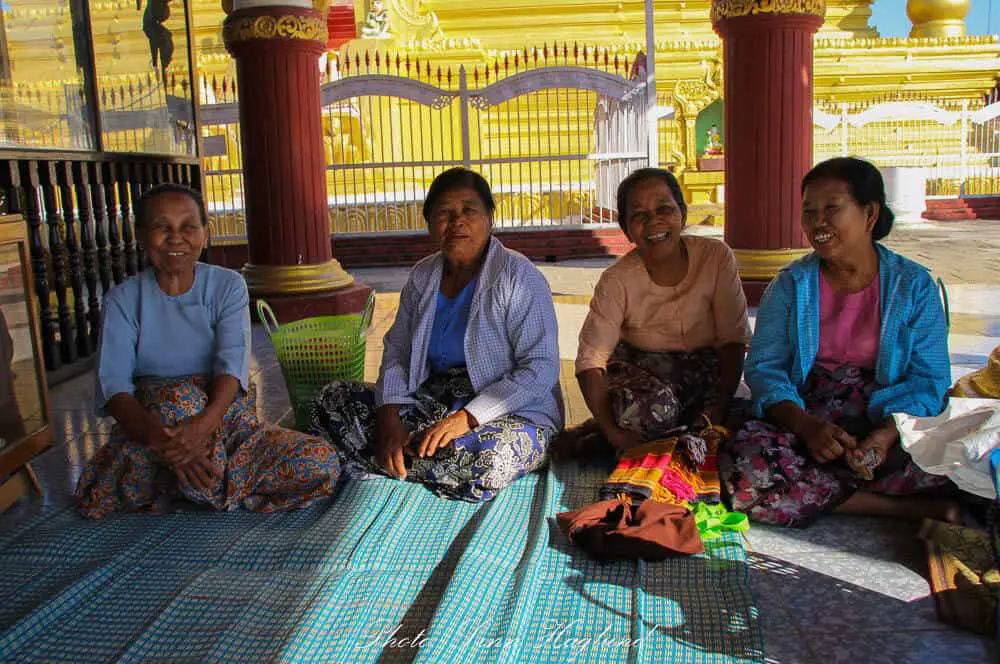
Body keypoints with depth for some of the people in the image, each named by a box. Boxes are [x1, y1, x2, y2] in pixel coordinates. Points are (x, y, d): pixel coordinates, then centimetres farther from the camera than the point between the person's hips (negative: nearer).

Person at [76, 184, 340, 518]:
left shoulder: (228, 286, 2)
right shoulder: (123, 300, 1)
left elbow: (232, 364, -13)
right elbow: (114, 384, -13)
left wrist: (204, 423, -35)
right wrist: (159, 435, -34)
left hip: (225, 419, 2)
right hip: (148, 423, -2)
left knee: (322, 464, -21)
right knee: (181, 399, -38)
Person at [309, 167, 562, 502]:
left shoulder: (518, 276, -11)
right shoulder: (422, 276, 8)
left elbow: (540, 369, -17)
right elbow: (396, 352, 7)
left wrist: (468, 417, -25)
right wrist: (389, 420, -12)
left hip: (513, 414, -4)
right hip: (434, 404, 4)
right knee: (333, 398, -8)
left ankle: (387, 464, -14)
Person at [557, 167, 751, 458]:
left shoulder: (716, 257, -10)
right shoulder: (617, 280, -13)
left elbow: (733, 339, -8)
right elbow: (591, 357, -17)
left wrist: (719, 409, -21)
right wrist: (612, 430, -30)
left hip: (703, 366, 4)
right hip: (639, 369, -3)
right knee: (654, 407, -37)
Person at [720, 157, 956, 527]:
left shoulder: (914, 285, 5)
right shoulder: (791, 284, 7)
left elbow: (929, 379, 1)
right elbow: (764, 368, 0)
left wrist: (886, 435, -19)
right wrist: (807, 426, -19)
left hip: (887, 427, -1)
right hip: (802, 420, 2)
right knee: (743, 472, -31)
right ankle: (910, 508, -20)